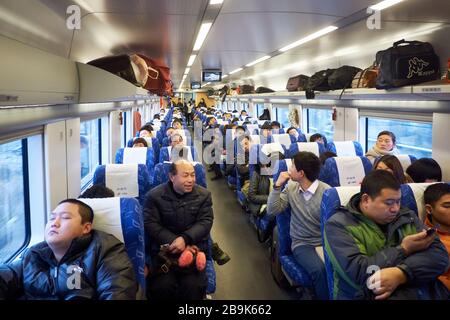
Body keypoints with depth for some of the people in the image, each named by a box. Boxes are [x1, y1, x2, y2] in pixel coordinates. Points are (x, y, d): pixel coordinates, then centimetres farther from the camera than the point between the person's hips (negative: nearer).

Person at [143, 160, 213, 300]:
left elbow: (205, 222, -2)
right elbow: (150, 223, -5)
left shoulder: (204, 195, 5)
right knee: (162, 286, -24)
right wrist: (173, 240, -18)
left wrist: (185, 239, -19)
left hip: (194, 247, 1)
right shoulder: (154, 195, 1)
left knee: (194, 286, -22)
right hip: (165, 247, 0)